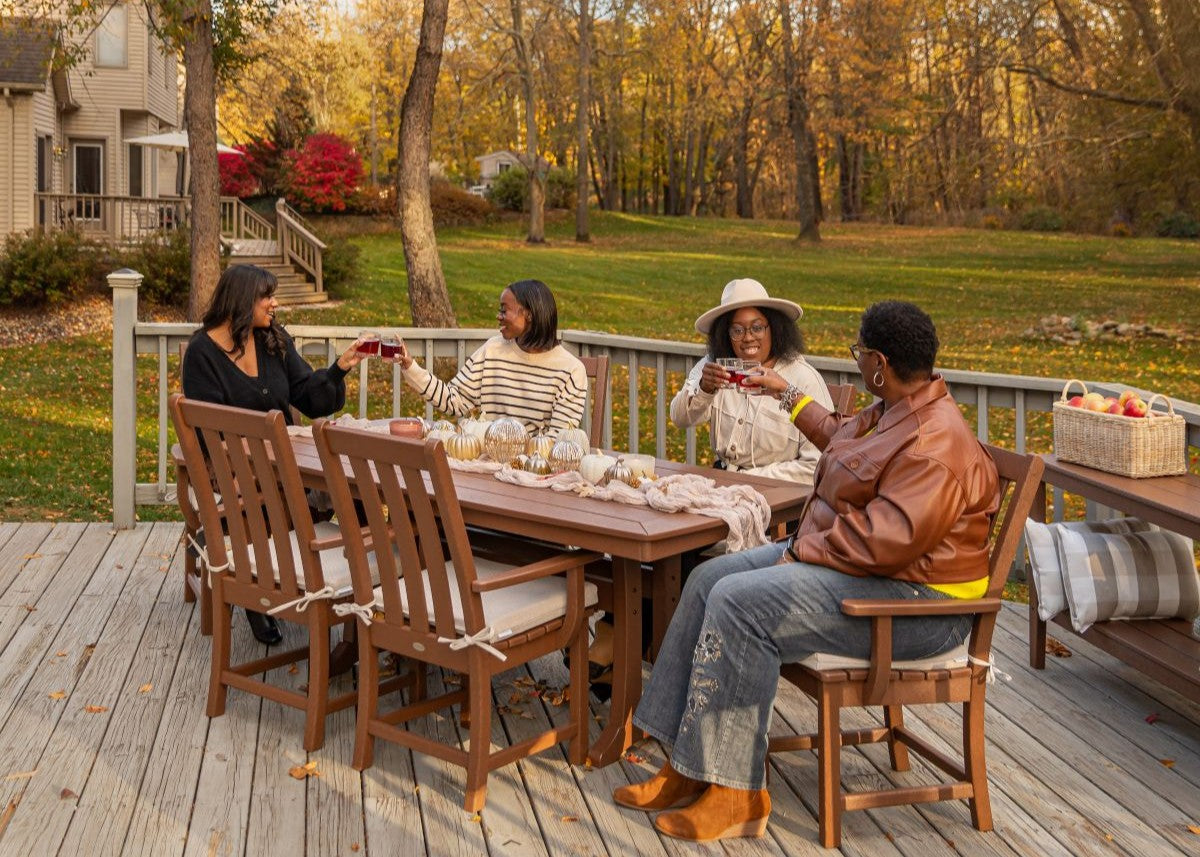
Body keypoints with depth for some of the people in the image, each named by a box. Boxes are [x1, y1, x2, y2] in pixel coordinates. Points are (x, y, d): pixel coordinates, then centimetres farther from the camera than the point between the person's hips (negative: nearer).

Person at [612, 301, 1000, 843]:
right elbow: (840, 436, 34)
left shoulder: (936, 444, -23)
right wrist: (789, 395, 42)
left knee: (739, 601, -26)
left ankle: (736, 796, -18)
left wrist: (802, 552, -20)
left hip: (912, 601, -11)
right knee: (709, 579, 1)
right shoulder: (892, 413, 11)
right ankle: (686, 769, 1)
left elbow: (888, 539, -31)